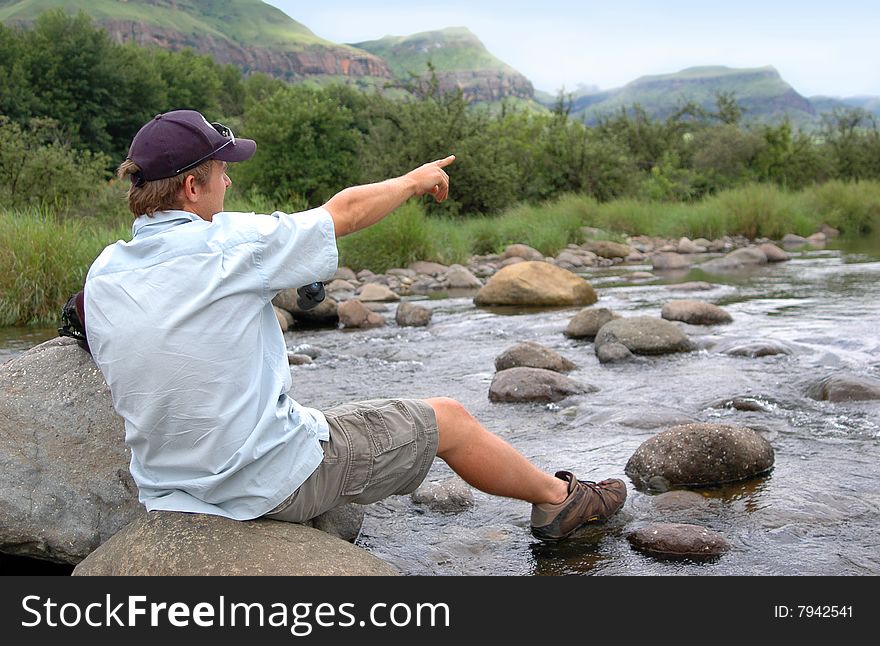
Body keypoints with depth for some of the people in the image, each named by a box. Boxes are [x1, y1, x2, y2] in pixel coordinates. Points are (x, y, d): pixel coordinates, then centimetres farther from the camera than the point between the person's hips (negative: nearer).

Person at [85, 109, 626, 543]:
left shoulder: (102, 275, -1)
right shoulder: (225, 248, -21)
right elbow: (344, 212, -7)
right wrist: (416, 180, 11)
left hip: (166, 491, 8)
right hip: (274, 482, -7)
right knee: (449, 419, 10)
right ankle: (559, 498, 33)